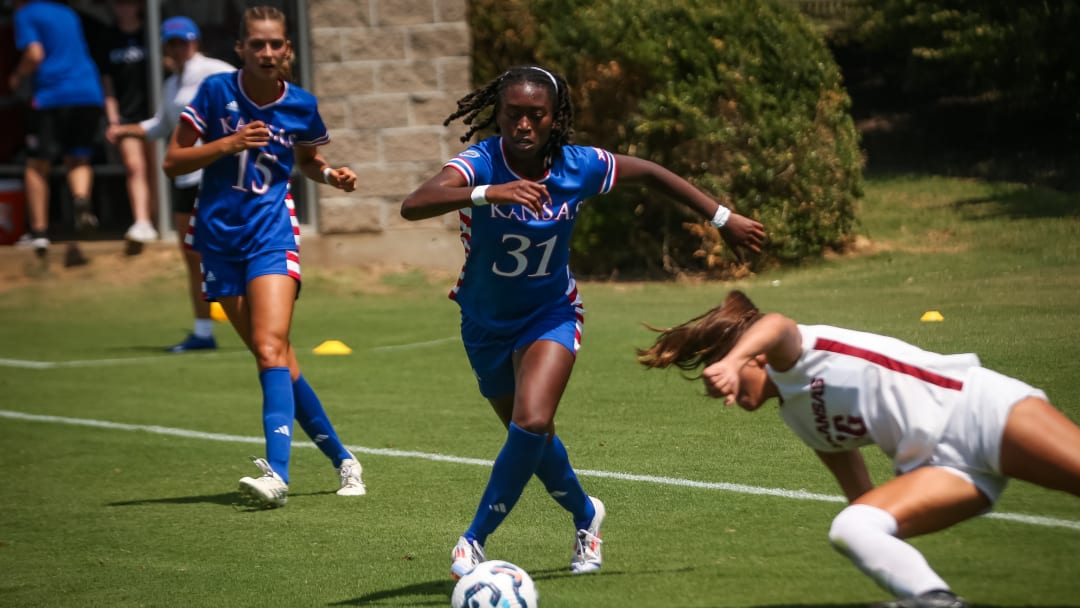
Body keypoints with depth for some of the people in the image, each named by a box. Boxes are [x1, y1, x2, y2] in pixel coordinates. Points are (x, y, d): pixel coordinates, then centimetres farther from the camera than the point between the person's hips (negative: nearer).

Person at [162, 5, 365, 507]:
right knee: (275, 357, 4)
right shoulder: (216, 91, -4)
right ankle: (342, 460, 18)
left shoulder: (301, 106, 0)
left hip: (271, 235, -1)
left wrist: (333, 176, 0)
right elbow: (172, 162, -3)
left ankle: (277, 473, -31)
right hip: (219, 236, 2)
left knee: (271, 348, -20)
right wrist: (228, 144, -17)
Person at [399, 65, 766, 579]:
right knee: (530, 439, 15)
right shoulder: (481, 164, -26)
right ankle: (585, 514, 45)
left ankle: (474, 540, -10)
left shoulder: (579, 167, -19)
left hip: (550, 315, 0)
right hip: (486, 323, 1)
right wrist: (489, 193, -61)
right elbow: (413, 206, -46)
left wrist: (722, 218, 6)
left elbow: (648, 172, 1)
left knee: (531, 425, -24)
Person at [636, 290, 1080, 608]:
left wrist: (730, 361, -56)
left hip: (979, 407, -7)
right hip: (941, 463, 7)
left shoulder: (793, 355, -5)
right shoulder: (799, 418, 20)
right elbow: (865, 498, 25)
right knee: (850, 529, -16)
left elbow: (776, 325, -33)